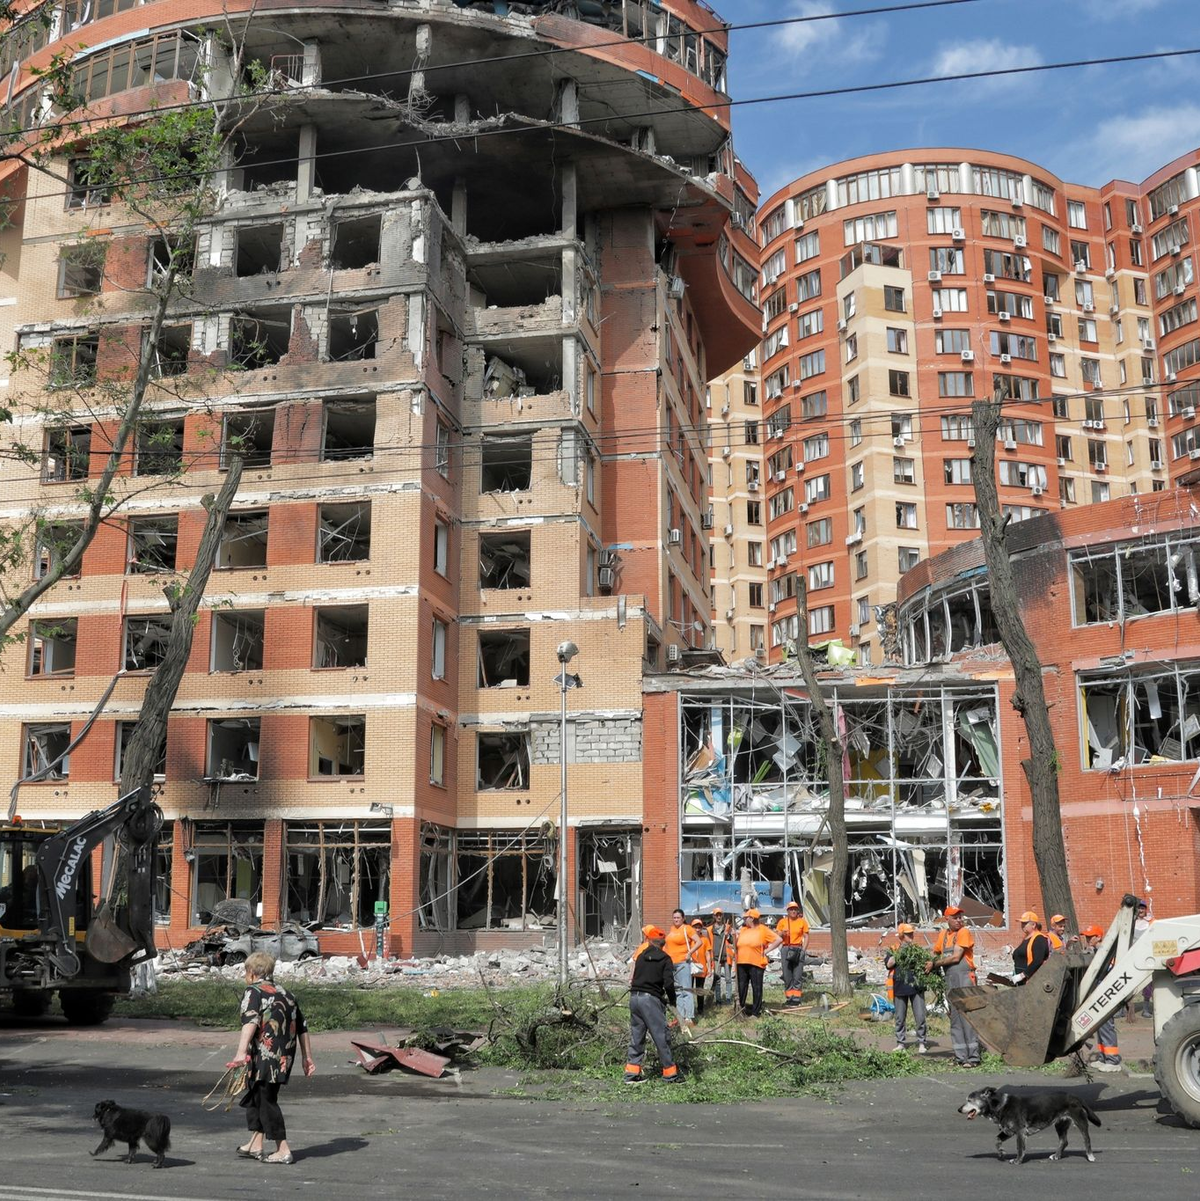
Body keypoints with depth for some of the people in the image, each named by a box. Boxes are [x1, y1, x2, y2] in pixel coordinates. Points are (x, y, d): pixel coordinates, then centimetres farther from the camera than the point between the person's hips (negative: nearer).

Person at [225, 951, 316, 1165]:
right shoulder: (285, 993, 18)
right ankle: (256, 1145, 28)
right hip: (285, 1059, 8)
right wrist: (308, 1058, 26)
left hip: (265, 1058, -8)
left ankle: (283, 1150, 4)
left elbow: (250, 1022, -23)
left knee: (267, 1101, 2)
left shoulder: (254, 992, -5)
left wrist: (241, 1053, -33)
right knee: (256, 1097, 21)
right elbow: (302, 1028, 20)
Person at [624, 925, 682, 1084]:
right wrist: (672, 1000, 2)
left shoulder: (641, 957, 12)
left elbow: (635, 977, 14)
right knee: (661, 1037, 0)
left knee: (636, 1036, 11)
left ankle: (632, 1072, 9)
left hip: (634, 997, 5)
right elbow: (668, 983, -12)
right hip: (651, 999, -5)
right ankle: (670, 1073, 5)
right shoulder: (664, 959, -3)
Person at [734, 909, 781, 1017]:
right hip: (742, 964, 5)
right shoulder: (743, 930, 15)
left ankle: (755, 1012, 6)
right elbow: (736, 945, 19)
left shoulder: (762, 930, -2)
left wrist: (767, 950, -6)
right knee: (741, 988, 7)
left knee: (756, 989, 0)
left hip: (756, 964, -5)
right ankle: (740, 1009, 15)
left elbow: (778, 939, -3)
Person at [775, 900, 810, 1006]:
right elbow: (777, 936, 9)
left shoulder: (802, 922, 5)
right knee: (787, 974, 2)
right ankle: (789, 997, 8)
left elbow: (806, 937, 3)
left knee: (798, 974, -6)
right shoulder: (782, 921, 8)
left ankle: (796, 997, -4)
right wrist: (782, 933, -13)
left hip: (798, 949, -2)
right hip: (786, 948, 2)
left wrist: (803, 950, -7)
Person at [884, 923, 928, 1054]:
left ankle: (921, 1043, 7)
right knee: (900, 1017, 7)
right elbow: (888, 964, -8)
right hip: (900, 988, 0)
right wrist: (898, 953, -17)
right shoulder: (894, 949, 5)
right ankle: (900, 1043, 17)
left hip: (916, 987, 0)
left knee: (920, 1016, -3)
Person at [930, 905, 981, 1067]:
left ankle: (973, 1057, -9)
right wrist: (932, 963, 4)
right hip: (950, 979, 7)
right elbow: (935, 954, 25)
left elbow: (955, 957, -12)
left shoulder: (964, 932, -6)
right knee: (954, 1018, 7)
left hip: (964, 976, -7)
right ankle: (960, 1056, 12)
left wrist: (935, 964, -4)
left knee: (967, 1016, -10)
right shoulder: (943, 935, 13)